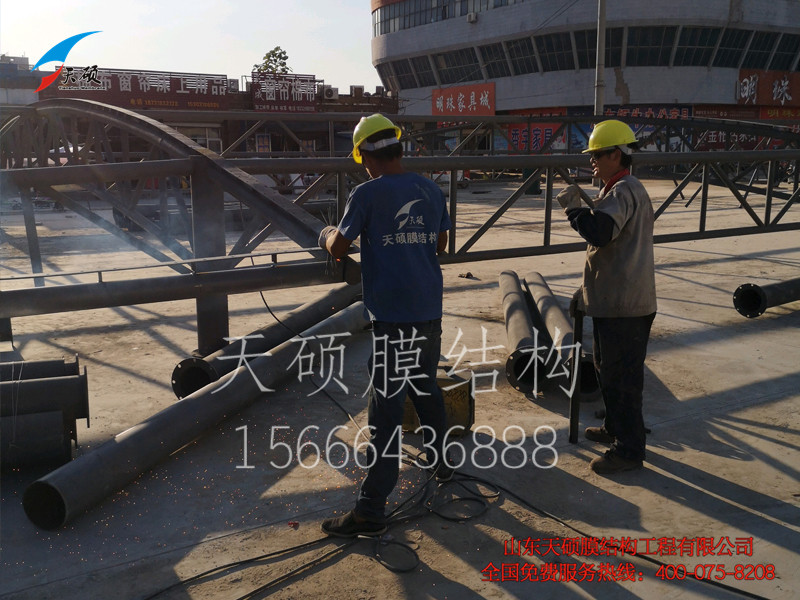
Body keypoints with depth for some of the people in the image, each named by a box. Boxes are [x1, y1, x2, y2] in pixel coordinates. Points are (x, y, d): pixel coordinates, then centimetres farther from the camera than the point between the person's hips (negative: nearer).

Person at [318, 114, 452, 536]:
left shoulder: (367, 194, -9)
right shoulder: (431, 191, 8)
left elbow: (338, 249, -4)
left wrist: (329, 233, 17)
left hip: (392, 316, -6)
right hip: (430, 311, 6)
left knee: (386, 410, -5)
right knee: (426, 388, 24)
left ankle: (371, 510, 0)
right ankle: (439, 461, 42)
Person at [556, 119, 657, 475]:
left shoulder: (623, 191, -17)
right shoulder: (625, 189, 18)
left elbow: (600, 232, -34)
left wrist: (573, 207, -18)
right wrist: (588, 290, 25)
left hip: (623, 304, -11)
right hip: (614, 299, 11)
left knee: (621, 375, -4)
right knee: (607, 367, 22)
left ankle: (629, 449, 6)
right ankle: (616, 428, 38)